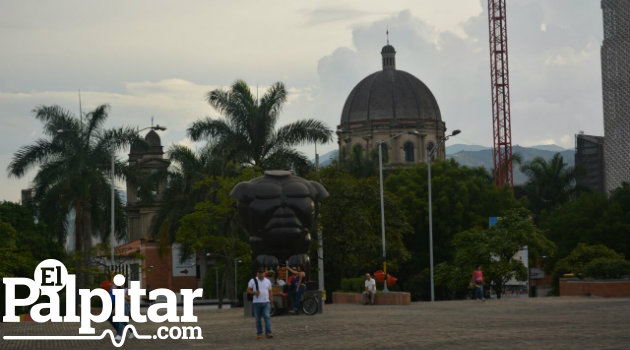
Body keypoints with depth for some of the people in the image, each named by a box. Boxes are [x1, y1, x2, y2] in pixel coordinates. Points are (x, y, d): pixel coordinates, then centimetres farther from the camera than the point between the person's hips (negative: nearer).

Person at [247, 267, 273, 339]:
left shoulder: (268, 281, 10)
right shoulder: (253, 281, 1)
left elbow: (270, 292, 15)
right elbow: (248, 291, 1)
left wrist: (271, 301, 6)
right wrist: (254, 292, -19)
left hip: (266, 302, 1)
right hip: (256, 303, -1)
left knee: (267, 317, -13)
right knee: (258, 319, 4)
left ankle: (268, 333, -16)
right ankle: (259, 333, 15)